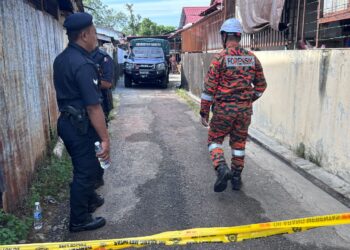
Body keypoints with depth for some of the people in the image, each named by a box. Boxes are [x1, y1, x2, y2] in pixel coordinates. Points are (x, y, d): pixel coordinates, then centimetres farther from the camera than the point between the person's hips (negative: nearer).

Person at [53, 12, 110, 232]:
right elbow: (93, 107, -25)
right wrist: (105, 138, -21)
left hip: (67, 121, 9)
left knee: (83, 167, 25)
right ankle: (79, 220, 19)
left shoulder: (61, 59, 8)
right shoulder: (83, 64, -23)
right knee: (84, 171, 5)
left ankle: (90, 200, 44)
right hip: (81, 126, -9)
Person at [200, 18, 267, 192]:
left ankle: (222, 169, -10)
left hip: (223, 109, -4)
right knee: (239, 144, 17)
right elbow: (261, 85, 11)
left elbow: (209, 87, -11)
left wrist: (204, 112, -4)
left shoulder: (220, 58, -10)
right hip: (245, 110, 4)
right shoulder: (252, 58, 4)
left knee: (214, 140, 11)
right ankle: (236, 177, 24)